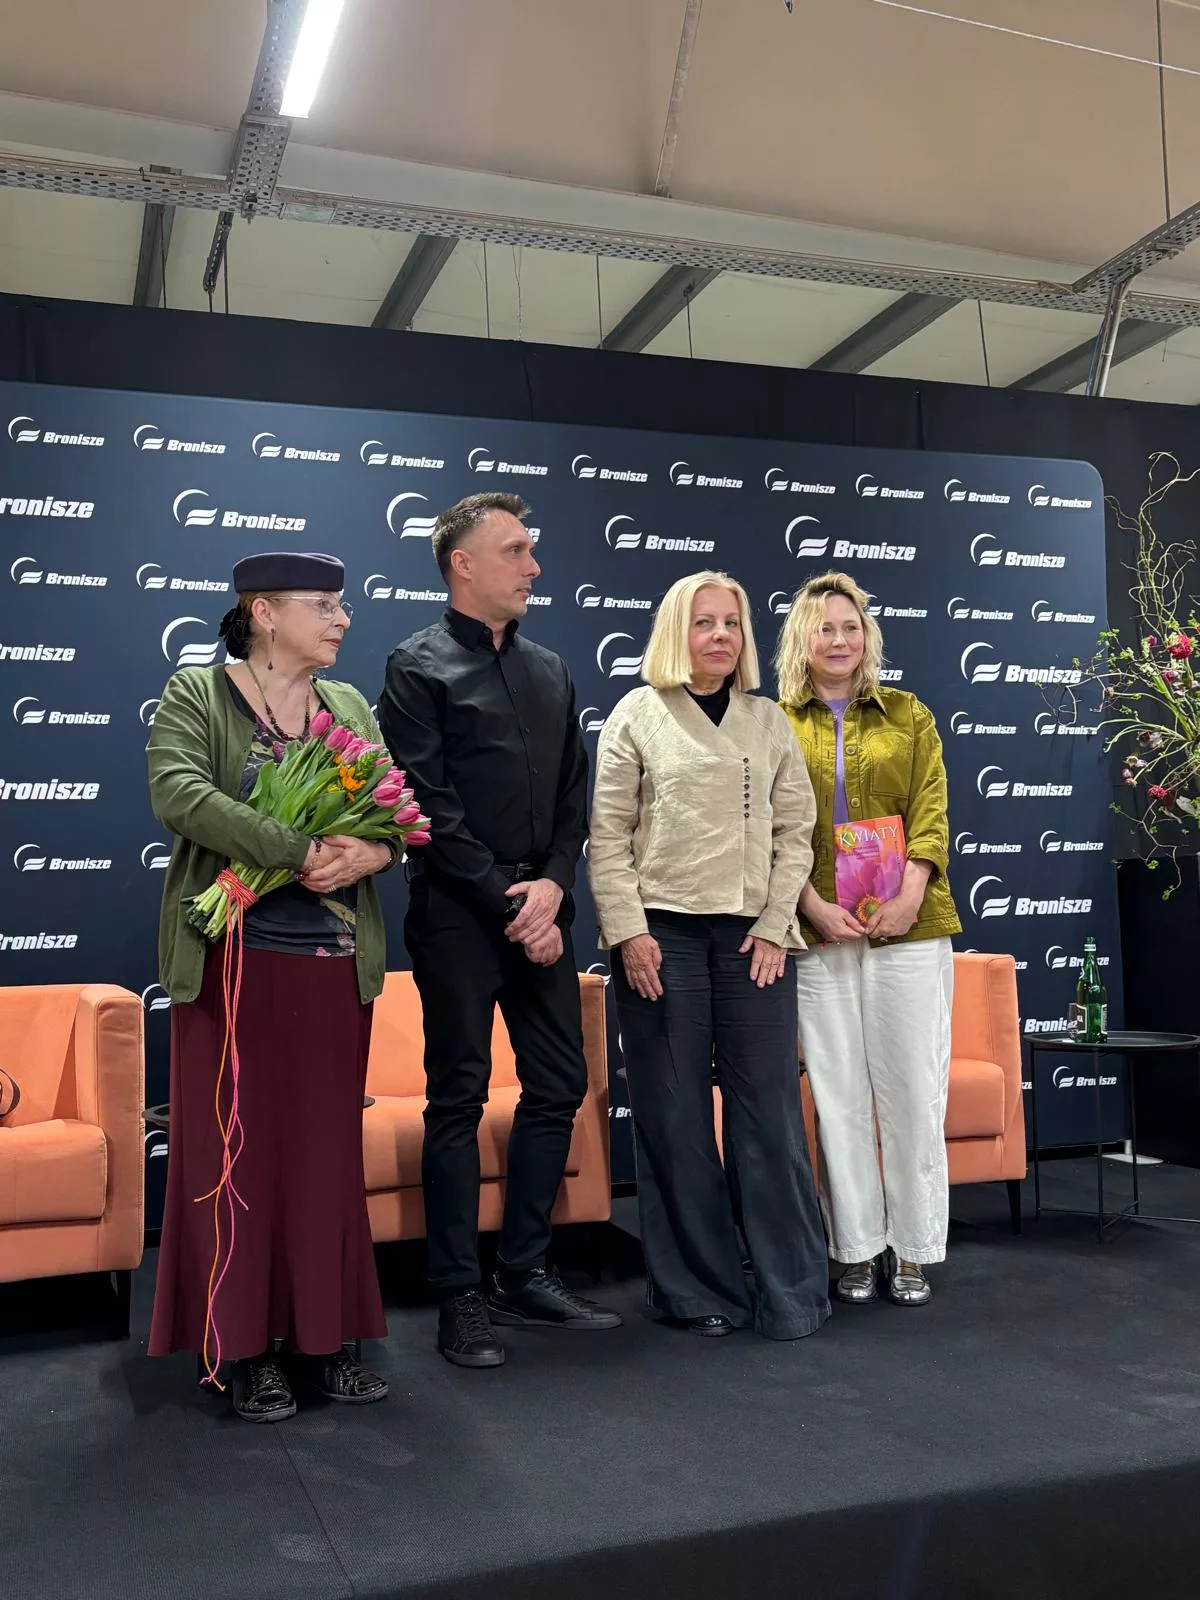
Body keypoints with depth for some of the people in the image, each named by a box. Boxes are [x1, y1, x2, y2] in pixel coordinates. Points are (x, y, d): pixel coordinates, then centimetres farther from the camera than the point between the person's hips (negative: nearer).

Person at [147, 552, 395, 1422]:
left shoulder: (350, 706, 13)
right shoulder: (195, 695, -1)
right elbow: (177, 794, -18)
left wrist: (371, 852, -17)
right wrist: (301, 851, -24)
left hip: (335, 963, 4)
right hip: (233, 959, -4)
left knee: (328, 1149, 8)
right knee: (234, 1150, 2)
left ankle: (323, 1337, 19)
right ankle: (243, 1347, 14)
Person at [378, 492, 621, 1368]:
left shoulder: (549, 670, 15)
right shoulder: (419, 667, -3)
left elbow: (576, 792, 12)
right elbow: (429, 804, -11)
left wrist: (554, 883, -4)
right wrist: (506, 902, -13)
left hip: (539, 909, 6)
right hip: (459, 915, -6)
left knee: (559, 1087, 8)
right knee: (460, 1098, 0)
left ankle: (526, 1272, 23)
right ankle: (461, 1296, 11)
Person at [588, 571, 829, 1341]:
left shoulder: (771, 721, 11)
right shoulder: (638, 715, 4)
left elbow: (796, 831, 8)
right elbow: (608, 835, 0)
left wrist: (775, 926, -2)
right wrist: (629, 931, -9)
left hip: (754, 934, 2)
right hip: (663, 932, -2)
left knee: (769, 1107, 3)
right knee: (675, 1116, 4)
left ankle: (790, 1288, 13)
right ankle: (701, 1288, 16)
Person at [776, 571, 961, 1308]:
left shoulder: (909, 715, 11)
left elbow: (931, 813, 2)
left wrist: (908, 896, -13)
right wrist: (815, 906, -12)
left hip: (908, 926, 0)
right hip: (818, 932, 0)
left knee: (913, 1088, 1)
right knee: (839, 1092, 5)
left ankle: (914, 1251, 14)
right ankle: (858, 1249, 16)